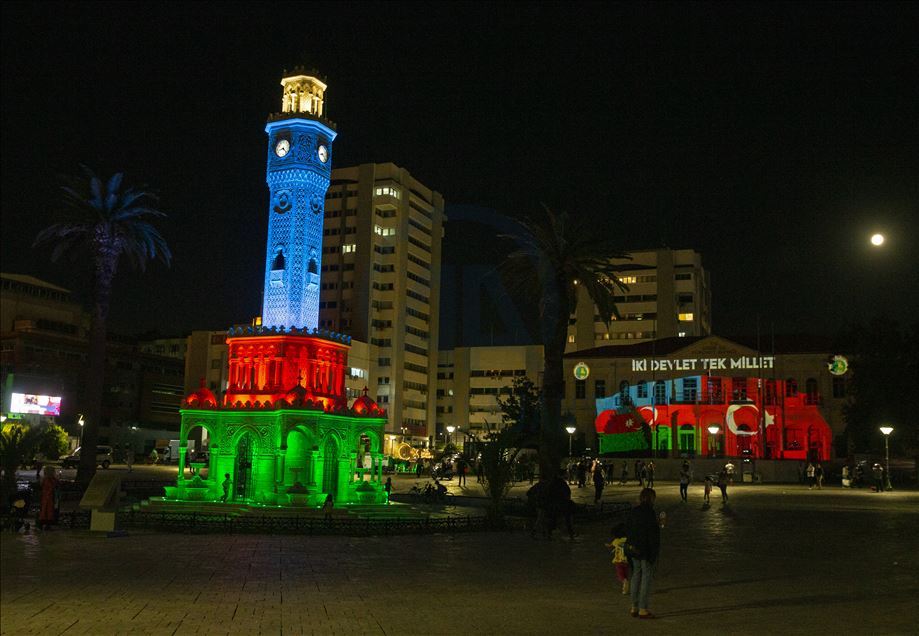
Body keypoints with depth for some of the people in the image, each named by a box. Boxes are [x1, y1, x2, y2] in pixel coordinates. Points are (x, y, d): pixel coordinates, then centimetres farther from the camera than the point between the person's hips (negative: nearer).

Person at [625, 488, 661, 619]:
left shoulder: (633, 512, 4)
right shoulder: (650, 513, -18)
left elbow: (627, 530, 10)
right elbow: (653, 534, -18)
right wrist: (654, 553, -14)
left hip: (634, 549, 7)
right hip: (646, 551, -7)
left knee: (636, 576, 17)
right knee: (647, 578, 2)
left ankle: (634, 607, 23)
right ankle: (643, 609, 5)